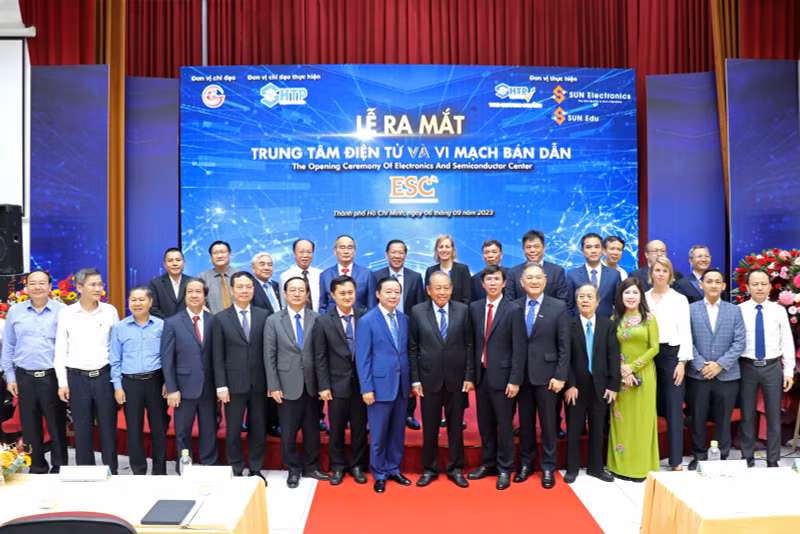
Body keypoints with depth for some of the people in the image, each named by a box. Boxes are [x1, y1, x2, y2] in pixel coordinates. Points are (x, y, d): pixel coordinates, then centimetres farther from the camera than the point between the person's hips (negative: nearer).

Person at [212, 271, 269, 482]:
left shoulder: (263, 315, 3)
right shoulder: (221, 318, 0)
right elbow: (217, 356, -2)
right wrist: (221, 385, -7)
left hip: (259, 383, 1)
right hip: (234, 384, -1)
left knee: (259, 429, 10)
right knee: (233, 431, 8)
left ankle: (256, 470, 24)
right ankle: (236, 471, 23)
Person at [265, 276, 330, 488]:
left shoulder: (316, 319, -1)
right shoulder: (273, 320, 0)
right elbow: (269, 356, -1)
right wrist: (274, 386, -6)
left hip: (311, 384, 1)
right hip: (288, 385, -1)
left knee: (312, 429, 12)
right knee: (288, 432, 9)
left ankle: (310, 467, 29)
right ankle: (294, 470, 26)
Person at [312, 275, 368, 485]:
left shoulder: (365, 317, -3)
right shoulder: (323, 321, -4)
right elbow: (320, 357, -3)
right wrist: (323, 386, -7)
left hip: (361, 382, 1)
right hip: (337, 383, -1)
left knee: (359, 427, 12)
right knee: (337, 428, 11)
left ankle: (357, 465, 30)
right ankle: (338, 466, 30)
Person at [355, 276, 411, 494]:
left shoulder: (404, 319, 7)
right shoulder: (367, 321, -8)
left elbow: (407, 351, 11)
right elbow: (362, 358, -10)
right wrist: (366, 388, -13)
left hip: (401, 385, 5)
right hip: (380, 385, -5)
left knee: (398, 431, 14)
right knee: (378, 434, 7)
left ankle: (394, 469, 31)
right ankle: (379, 474, 24)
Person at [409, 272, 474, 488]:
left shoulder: (463, 310, 0)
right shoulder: (417, 312, -2)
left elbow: (469, 345, 2)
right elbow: (413, 349, 0)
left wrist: (469, 376, -2)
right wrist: (415, 380, -3)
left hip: (456, 379, 1)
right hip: (429, 379, -1)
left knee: (455, 426, 11)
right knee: (429, 427, 10)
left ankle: (455, 468, 27)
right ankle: (430, 469, 26)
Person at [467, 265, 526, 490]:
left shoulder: (513, 310, -7)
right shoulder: (475, 308, 6)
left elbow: (519, 348, -8)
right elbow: (472, 343, 8)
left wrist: (515, 380, -12)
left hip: (501, 376, -4)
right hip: (481, 374, 4)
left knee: (504, 424, 4)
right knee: (485, 424, 13)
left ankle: (504, 469, 19)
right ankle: (487, 464, 28)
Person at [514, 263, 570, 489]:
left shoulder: (558, 307, -3)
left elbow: (564, 346, -4)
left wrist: (560, 376, -9)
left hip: (546, 374, -2)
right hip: (521, 374, 2)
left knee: (548, 422, 7)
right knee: (525, 422, 12)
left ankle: (548, 467, 21)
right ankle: (525, 463, 27)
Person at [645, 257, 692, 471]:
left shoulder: (679, 299, 4)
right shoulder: (643, 298, 9)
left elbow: (685, 332, 0)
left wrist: (682, 362, -7)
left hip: (671, 353, -2)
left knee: (673, 408, -2)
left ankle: (676, 460, 3)